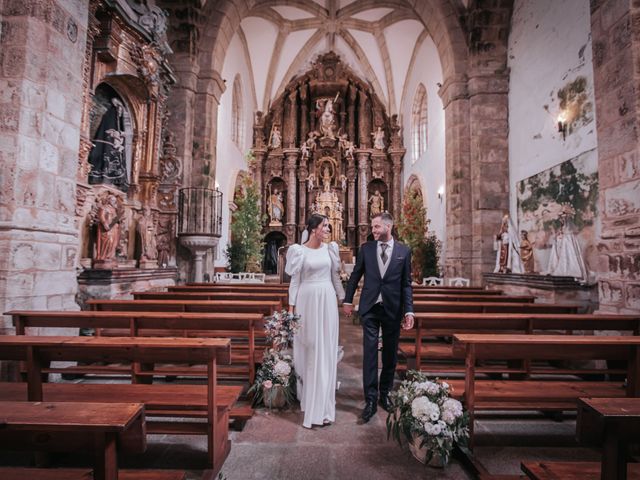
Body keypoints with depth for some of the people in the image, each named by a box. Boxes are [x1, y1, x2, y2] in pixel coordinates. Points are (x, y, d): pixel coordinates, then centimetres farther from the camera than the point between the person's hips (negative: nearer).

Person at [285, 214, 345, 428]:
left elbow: (335, 275, 12)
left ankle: (322, 405, 20)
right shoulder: (299, 251, -4)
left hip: (327, 301, 4)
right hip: (307, 301, -3)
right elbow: (295, 281, -2)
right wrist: (291, 308, -4)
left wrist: (344, 299, 10)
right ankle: (306, 394, 26)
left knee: (326, 351, 7)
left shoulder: (330, 248, 6)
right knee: (307, 350, 7)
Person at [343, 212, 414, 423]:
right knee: (370, 352, -2)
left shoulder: (404, 251, -1)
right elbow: (355, 276, 8)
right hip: (370, 308, 0)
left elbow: (406, 284, -1)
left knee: (390, 354, 12)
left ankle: (385, 393, 30)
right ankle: (370, 400, 7)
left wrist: (409, 311, -6)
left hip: (393, 309, 1)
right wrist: (348, 300, 8)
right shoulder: (366, 248, 1)